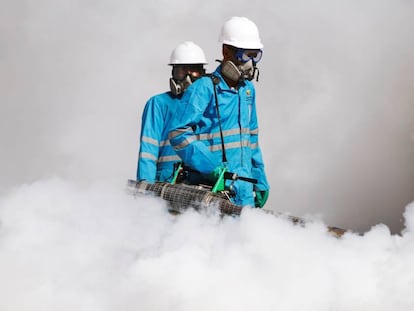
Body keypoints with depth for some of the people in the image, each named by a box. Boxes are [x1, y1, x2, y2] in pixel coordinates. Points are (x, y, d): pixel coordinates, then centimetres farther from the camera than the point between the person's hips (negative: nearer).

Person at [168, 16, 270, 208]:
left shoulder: (247, 90, 17)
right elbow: (178, 134, -15)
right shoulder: (204, 88, -8)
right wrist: (211, 166, -24)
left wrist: (260, 181, 21)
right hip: (212, 188, -7)